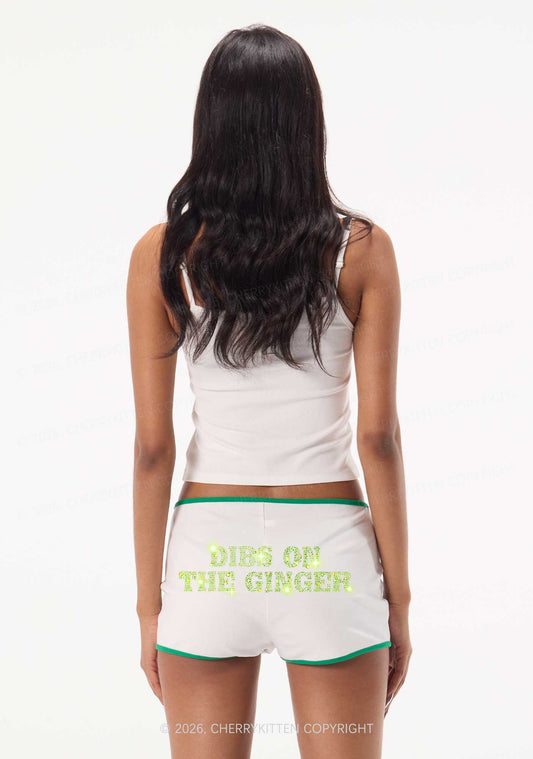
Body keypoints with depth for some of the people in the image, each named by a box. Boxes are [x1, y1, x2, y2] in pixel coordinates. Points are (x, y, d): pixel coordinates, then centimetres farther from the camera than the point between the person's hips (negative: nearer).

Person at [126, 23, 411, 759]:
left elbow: (152, 446, -3)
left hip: (209, 551, 1)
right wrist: (399, 596, 2)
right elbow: (378, 436, -6)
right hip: (329, 555, 0)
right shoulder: (362, 251, -5)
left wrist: (150, 603, 5)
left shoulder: (162, 255, -4)